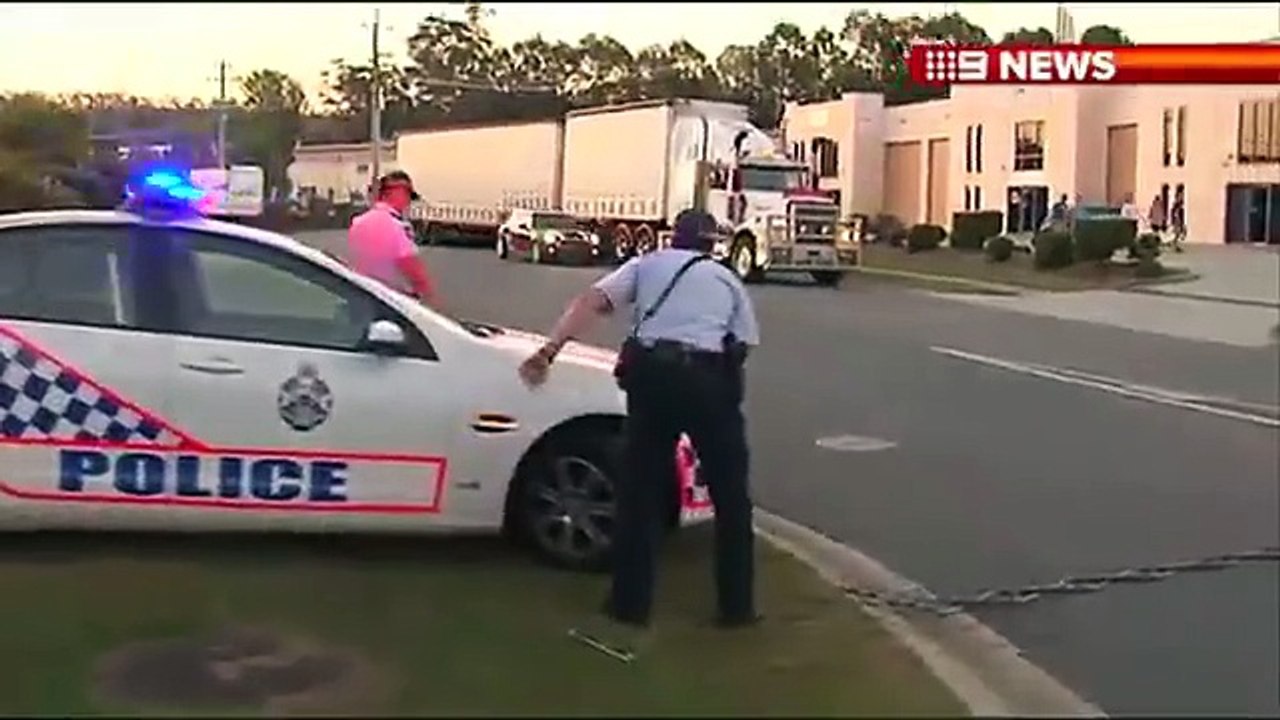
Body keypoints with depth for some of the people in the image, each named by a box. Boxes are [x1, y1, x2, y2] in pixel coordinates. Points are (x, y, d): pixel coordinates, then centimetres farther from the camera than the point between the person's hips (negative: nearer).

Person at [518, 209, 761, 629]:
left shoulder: (646, 264, 21)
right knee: (730, 496, 14)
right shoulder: (728, 280, 24)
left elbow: (591, 302, 5)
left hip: (651, 372, 0)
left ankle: (630, 601, 17)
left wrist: (549, 350, -2)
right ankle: (737, 606, 18)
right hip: (709, 377, 0)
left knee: (641, 490, 13)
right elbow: (742, 347, 14)